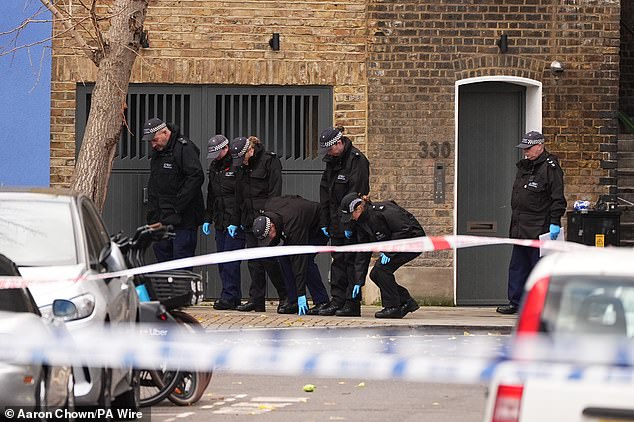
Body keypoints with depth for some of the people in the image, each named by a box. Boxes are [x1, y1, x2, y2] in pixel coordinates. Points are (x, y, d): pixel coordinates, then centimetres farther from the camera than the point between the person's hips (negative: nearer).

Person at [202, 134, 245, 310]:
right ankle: (234, 297, 11)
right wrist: (208, 218, 21)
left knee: (230, 259, -11)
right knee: (222, 261, 7)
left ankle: (229, 296, -10)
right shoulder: (214, 167, 16)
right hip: (220, 222, 8)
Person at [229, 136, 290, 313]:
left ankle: (286, 297, 0)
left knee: (268, 259, -10)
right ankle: (256, 300, 6)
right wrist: (234, 222, 19)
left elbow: (274, 192, -12)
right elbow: (239, 197, 22)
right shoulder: (241, 167, 14)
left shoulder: (270, 161, -7)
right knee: (254, 261, 4)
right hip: (249, 220, 7)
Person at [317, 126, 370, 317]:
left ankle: (352, 303, -3)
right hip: (336, 222, 8)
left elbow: (357, 193, -18)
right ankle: (338, 300, 10)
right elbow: (325, 192, 18)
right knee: (338, 261, 7)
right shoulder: (332, 161, 13)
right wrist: (324, 221, 13)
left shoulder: (357, 160, -13)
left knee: (352, 261, -5)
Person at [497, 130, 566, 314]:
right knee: (517, 267, 12)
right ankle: (515, 303, 19)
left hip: (539, 230, -9)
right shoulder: (524, 167, 18)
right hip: (521, 229, 9)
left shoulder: (550, 167, -9)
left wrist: (554, 222, -20)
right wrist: (515, 225, 23)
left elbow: (557, 199, -14)